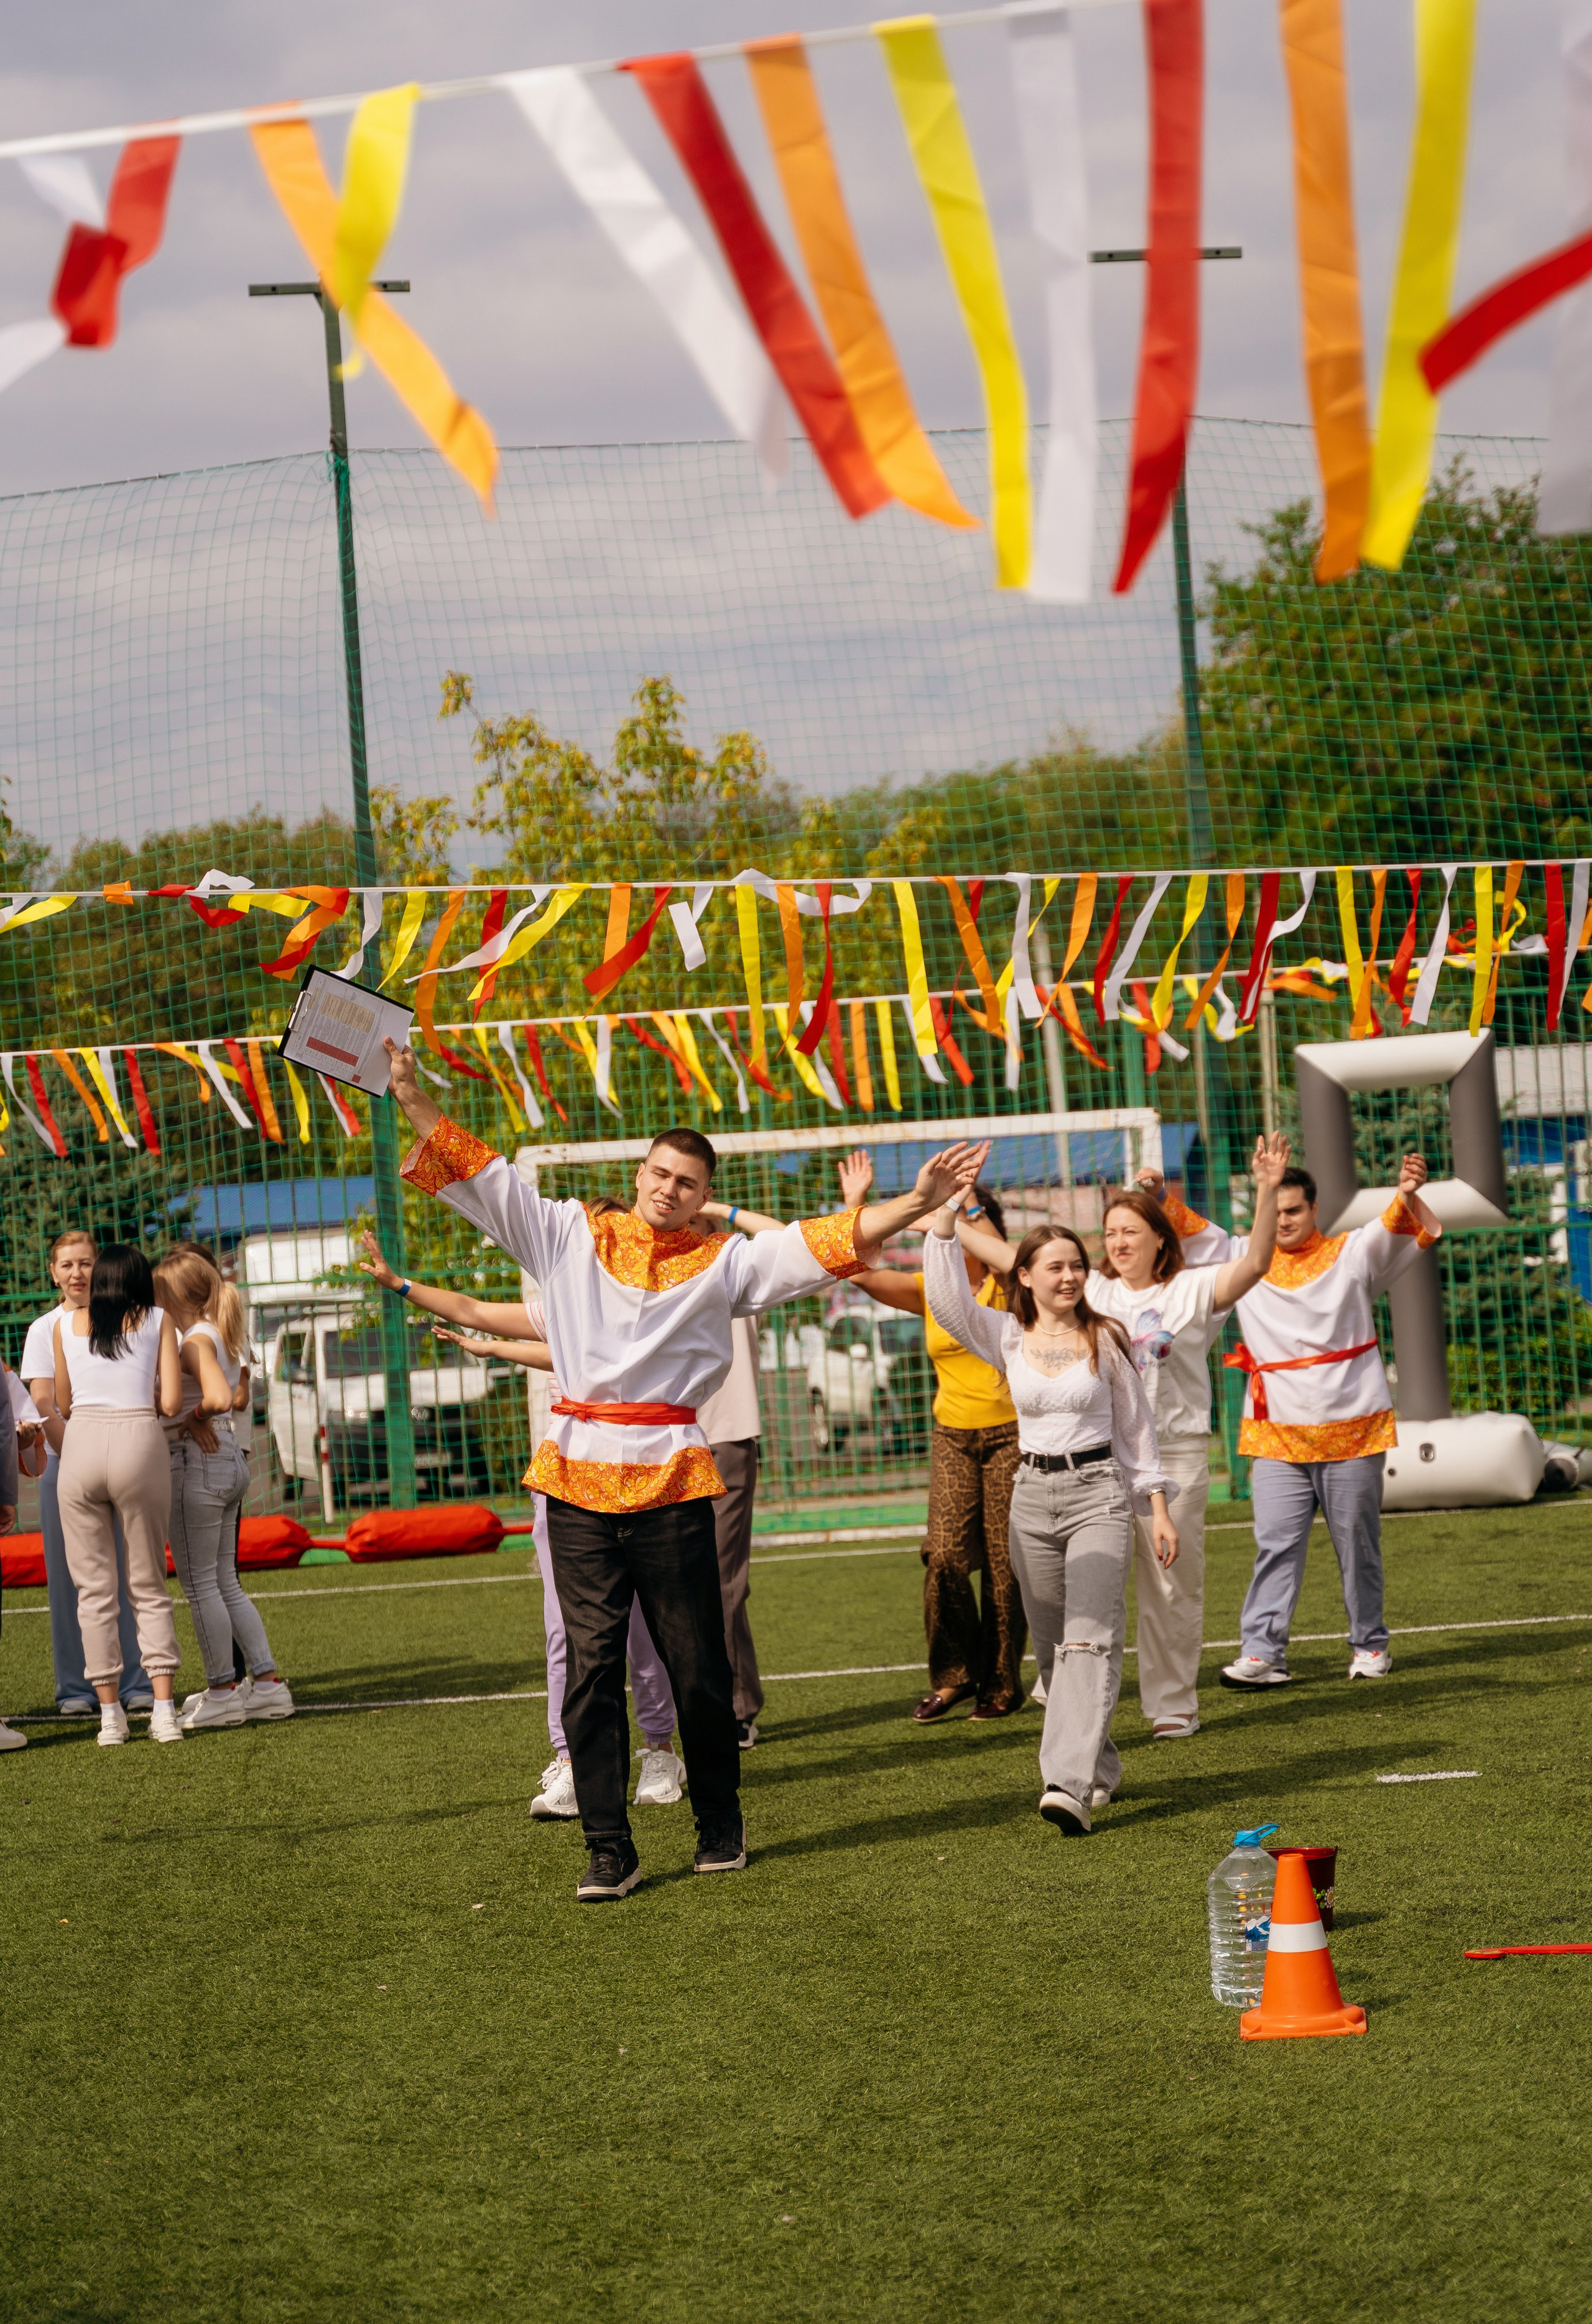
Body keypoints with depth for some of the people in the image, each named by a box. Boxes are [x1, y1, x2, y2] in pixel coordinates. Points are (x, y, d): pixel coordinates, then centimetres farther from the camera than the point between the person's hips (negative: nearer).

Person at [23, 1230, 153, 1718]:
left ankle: (136, 1683, 3)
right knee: (69, 1576, -1)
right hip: (64, 1459, -1)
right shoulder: (45, 1330, 7)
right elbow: (43, 1401, -1)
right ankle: (75, 1689, 3)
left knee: (127, 1572, -2)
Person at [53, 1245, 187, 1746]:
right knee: (149, 1587, 8)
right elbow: (171, 1404, 2)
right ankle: (164, 1709, 0)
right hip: (140, 1441, -1)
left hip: (81, 1446, 1)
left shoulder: (66, 1326, 13)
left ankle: (110, 1713, 4)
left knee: (94, 1588, 7)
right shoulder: (158, 1322, 9)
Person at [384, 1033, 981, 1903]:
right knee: (591, 1665, -1)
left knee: (697, 1667, 4)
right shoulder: (571, 1236, 10)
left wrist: (914, 1204, -10)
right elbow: (479, 1177, 10)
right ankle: (608, 1849, 1)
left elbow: (824, 1243, 0)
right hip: (578, 1478, 1)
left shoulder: (723, 1262, 7)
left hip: (671, 1480, -1)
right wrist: (412, 1096, 4)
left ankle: (720, 1826, 21)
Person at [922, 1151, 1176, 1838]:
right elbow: (946, 1296, -11)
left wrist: (1159, 1509, 5)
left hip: (1100, 1493, -3)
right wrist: (943, 1215, -20)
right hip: (1033, 1497, 3)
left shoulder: (1105, 1339, 1)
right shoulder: (1006, 1338, 5)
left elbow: (1135, 1426, 7)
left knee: (1089, 1639, -16)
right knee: (1052, 1647, 8)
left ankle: (1071, 1784, -27)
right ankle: (1099, 1769, 23)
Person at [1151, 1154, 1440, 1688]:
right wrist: (1156, 1198, -13)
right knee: (1275, 1545, -6)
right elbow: (1188, 1230, 6)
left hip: (1351, 1429, -1)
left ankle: (1369, 1645, 18)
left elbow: (1409, 1231, -12)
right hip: (1277, 1436, 1)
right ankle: (1262, 1653, -10)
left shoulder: (1351, 1254, 1)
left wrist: (1408, 1197, -34)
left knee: (1358, 1544, 6)